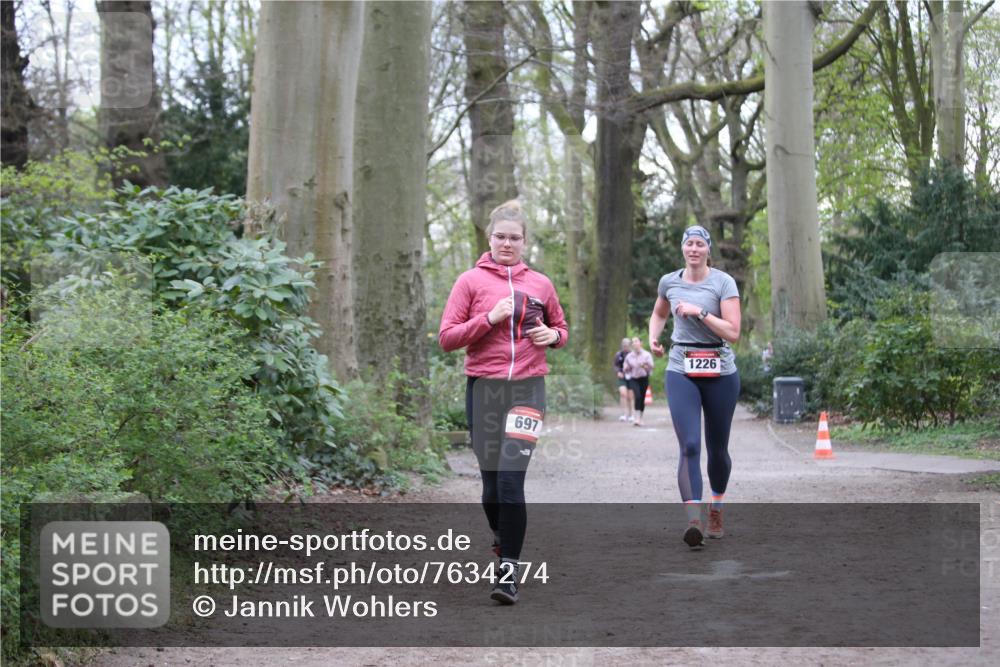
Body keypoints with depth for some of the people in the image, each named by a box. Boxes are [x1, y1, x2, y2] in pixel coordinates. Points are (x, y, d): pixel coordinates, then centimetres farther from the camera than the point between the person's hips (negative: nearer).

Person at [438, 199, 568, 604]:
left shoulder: (540, 284, 11)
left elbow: (561, 329, 24)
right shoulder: (471, 281, 5)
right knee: (491, 478, 7)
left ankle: (509, 571, -13)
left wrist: (553, 336, 1)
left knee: (511, 478, -13)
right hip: (484, 387, 0)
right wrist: (489, 318, -13)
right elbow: (446, 338, 0)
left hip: (528, 387, 0)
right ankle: (502, 539, 35)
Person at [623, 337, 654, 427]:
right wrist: (627, 368, -11)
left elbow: (651, 367, -4)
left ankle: (640, 418, 20)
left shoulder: (647, 355, -1)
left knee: (642, 398, 4)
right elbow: (626, 370, 12)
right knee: (637, 396, -19)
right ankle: (637, 418, -22)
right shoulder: (629, 356, 5)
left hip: (644, 379, 0)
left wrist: (644, 366, -23)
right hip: (633, 379, 0)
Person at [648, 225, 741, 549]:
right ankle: (693, 521, -26)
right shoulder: (669, 282, 7)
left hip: (720, 373, -1)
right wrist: (653, 337, 10)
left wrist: (700, 312, -17)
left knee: (717, 448, 10)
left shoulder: (723, 282, -4)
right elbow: (659, 314, 28)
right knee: (690, 446, -16)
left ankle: (717, 508, 36)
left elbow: (733, 332, -11)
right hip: (681, 371, 1)